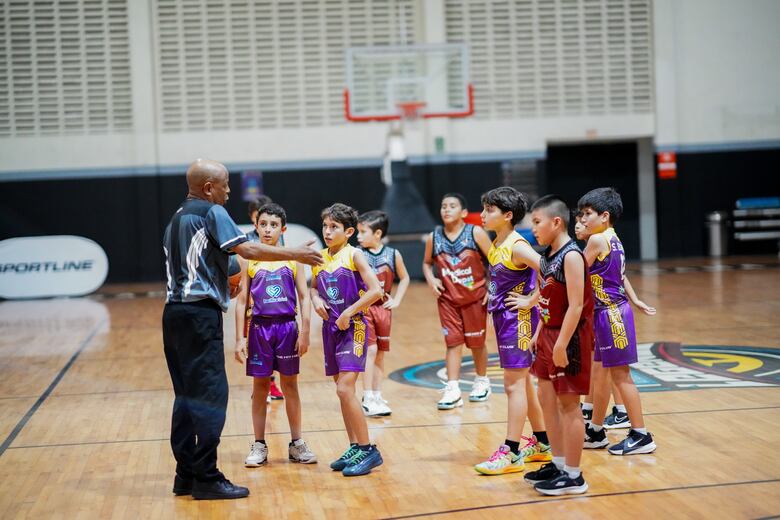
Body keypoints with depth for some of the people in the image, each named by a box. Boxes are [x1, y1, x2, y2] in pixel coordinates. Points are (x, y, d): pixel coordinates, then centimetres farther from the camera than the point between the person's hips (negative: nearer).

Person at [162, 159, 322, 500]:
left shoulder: (177, 218, 20)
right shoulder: (211, 212, -6)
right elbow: (246, 249, -17)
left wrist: (222, 286, 27)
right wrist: (295, 254, -12)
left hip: (175, 311, 9)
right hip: (200, 313, -9)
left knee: (187, 394, 12)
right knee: (210, 395, -7)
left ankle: (186, 475, 16)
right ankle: (206, 478, -6)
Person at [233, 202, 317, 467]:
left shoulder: (292, 258, 1)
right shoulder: (250, 260, 1)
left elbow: (304, 297, 2)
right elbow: (242, 301, 2)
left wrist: (305, 332, -5)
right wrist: (239, 339, -2)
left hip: (287, 327, 0)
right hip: (259, 327, 0)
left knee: (290, 385, 8)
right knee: (260, 386, 6)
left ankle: (296, 444, 17)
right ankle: (259, 446, 15)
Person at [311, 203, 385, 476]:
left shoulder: (354, 255, -10)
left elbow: (376, 290, -16)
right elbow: (314, 286, 24)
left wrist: (348, 313, -17)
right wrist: (316, 299, 1)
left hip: (352, 328, -7)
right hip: (330, 328, 7)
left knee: (345, 389, -15)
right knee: (342, 390, 11)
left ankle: (368, 450, -7)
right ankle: (354, 448, 21)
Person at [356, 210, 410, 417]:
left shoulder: (393, 254, 0)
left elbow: (404, 278, 15)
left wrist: (397, 300, 6)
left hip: (383, 308, 3)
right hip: (363, 307, -3)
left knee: (380, 354, 10)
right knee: (370, 350, -11)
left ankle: (377, 396, 19)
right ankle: (368, 400, -7)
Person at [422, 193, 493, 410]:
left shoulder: (476, 233, -11)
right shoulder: (433, 238, -3)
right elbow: (427, 263, 14)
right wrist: (431, 279, -5)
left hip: (475, 297, -2)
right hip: (448, 298, 2)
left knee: (476, 342, 11)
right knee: (453, 342, -3)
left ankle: (482, 381, 31)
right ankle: (452, 390, -3)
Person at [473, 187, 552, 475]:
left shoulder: (517, 246, -17)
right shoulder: (496, 244, 10)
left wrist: (531, 300, -20)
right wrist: (492, 294, 11)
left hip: (517, 319, -9)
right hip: (503, 319, 9)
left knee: (514, 385, -5)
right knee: (522, 383, 16)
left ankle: (511, 453, -1)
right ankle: (542, 444, 26)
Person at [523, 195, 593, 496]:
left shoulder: (571, 256, -18)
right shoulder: (547, 257, 9)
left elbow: (576, 306, -22)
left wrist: (561, 345, -24)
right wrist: (538, 335, 13)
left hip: (568, 337, -9)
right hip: (549, 335, 9)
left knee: (568, 403, -2)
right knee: (546, 397, 15)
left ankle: (573, 476, 7)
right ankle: (559, 464, 27)